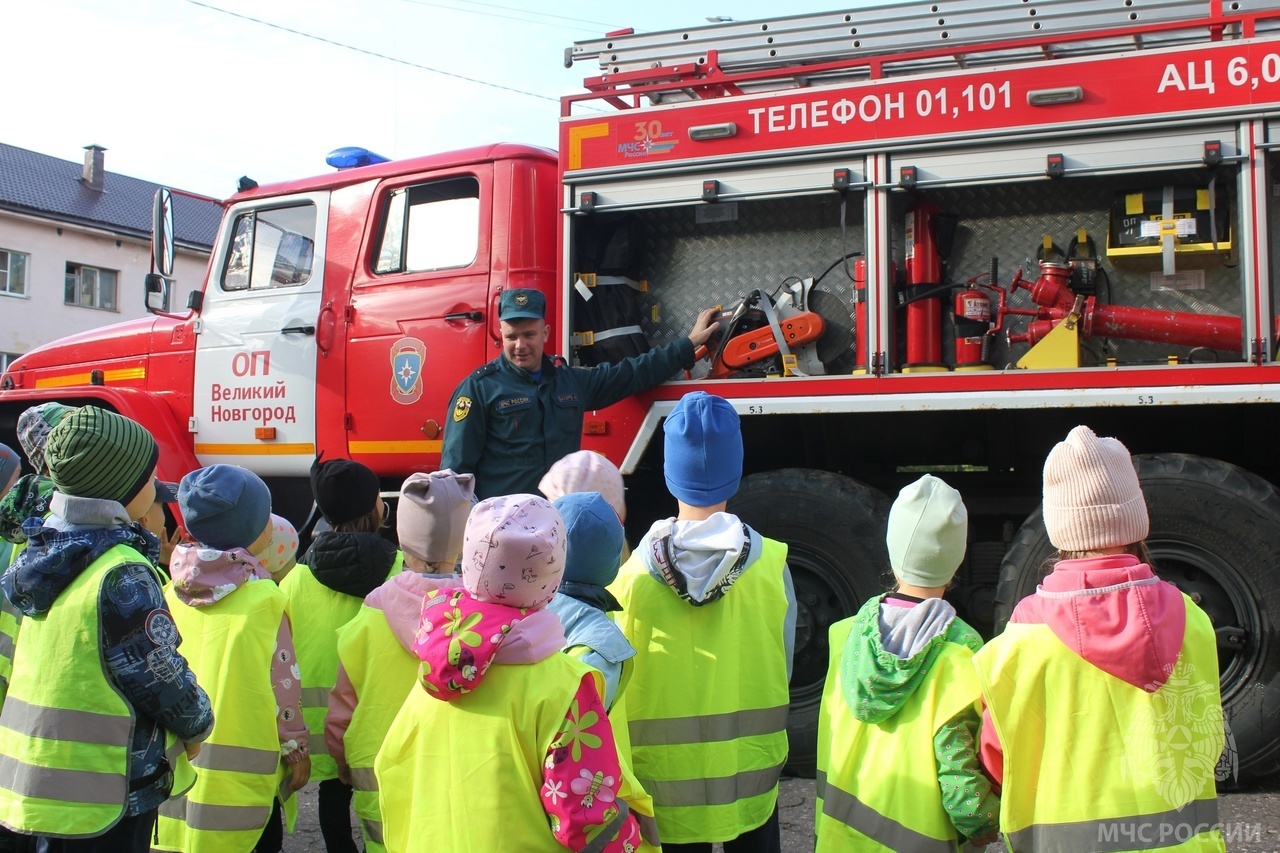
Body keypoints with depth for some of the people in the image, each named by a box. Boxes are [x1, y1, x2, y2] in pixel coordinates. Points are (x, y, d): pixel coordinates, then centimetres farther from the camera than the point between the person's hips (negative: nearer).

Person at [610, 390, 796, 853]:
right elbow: (781, 672, -2)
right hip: (750, 777, 0)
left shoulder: (633, 573, -15)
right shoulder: (770, 564, -12)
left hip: (666, 784, 0)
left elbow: (622, 681, -5)